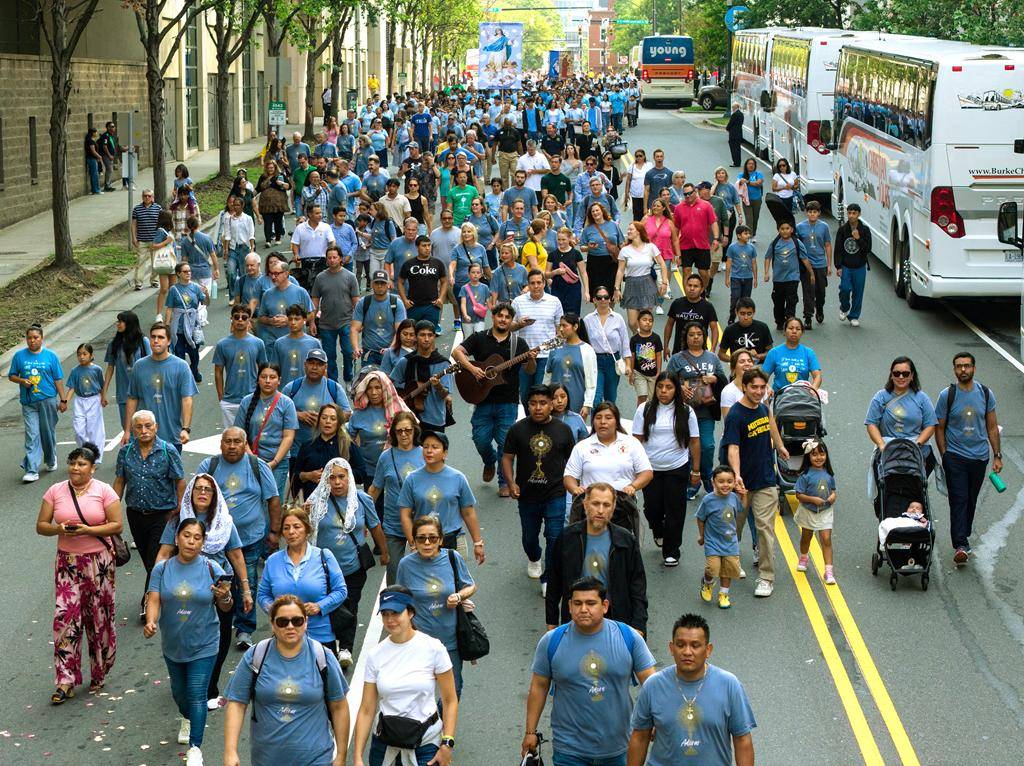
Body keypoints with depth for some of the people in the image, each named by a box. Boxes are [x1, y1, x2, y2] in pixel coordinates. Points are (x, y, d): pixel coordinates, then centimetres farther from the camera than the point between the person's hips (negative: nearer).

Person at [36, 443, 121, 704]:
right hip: (67, 563, 1)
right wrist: (59, 529, -16)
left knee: (99, 617, 5)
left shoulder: (104, 490, -3)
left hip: (99, 562, -1)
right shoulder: (55, 491, 3)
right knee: (65, 617, -7)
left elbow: (116, 525, -6)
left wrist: (88, 530, -19)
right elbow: (41, 526, 5)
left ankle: (99, 674, 24)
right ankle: (66, 682, -3)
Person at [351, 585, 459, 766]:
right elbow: (366, 710, -3)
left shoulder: (433, 648, -9)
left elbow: (450, 701, -5)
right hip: (385, 742, 3)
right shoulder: (375, 655, -3)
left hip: (426, 743, -2)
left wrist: (447, 744, -13)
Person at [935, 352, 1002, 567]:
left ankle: (964, 537, 27)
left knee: (971, 500, 11)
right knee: (959, 500, -11)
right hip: (955, 457, -3)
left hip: (980, 456, 3)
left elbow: (992, 428, 10)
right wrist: (945, 456, -4)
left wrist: (997, 456, 6)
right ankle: (961, 545, -15)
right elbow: (939, 428, 1)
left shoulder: (985, 394, 3)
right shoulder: (947, 395, -5)